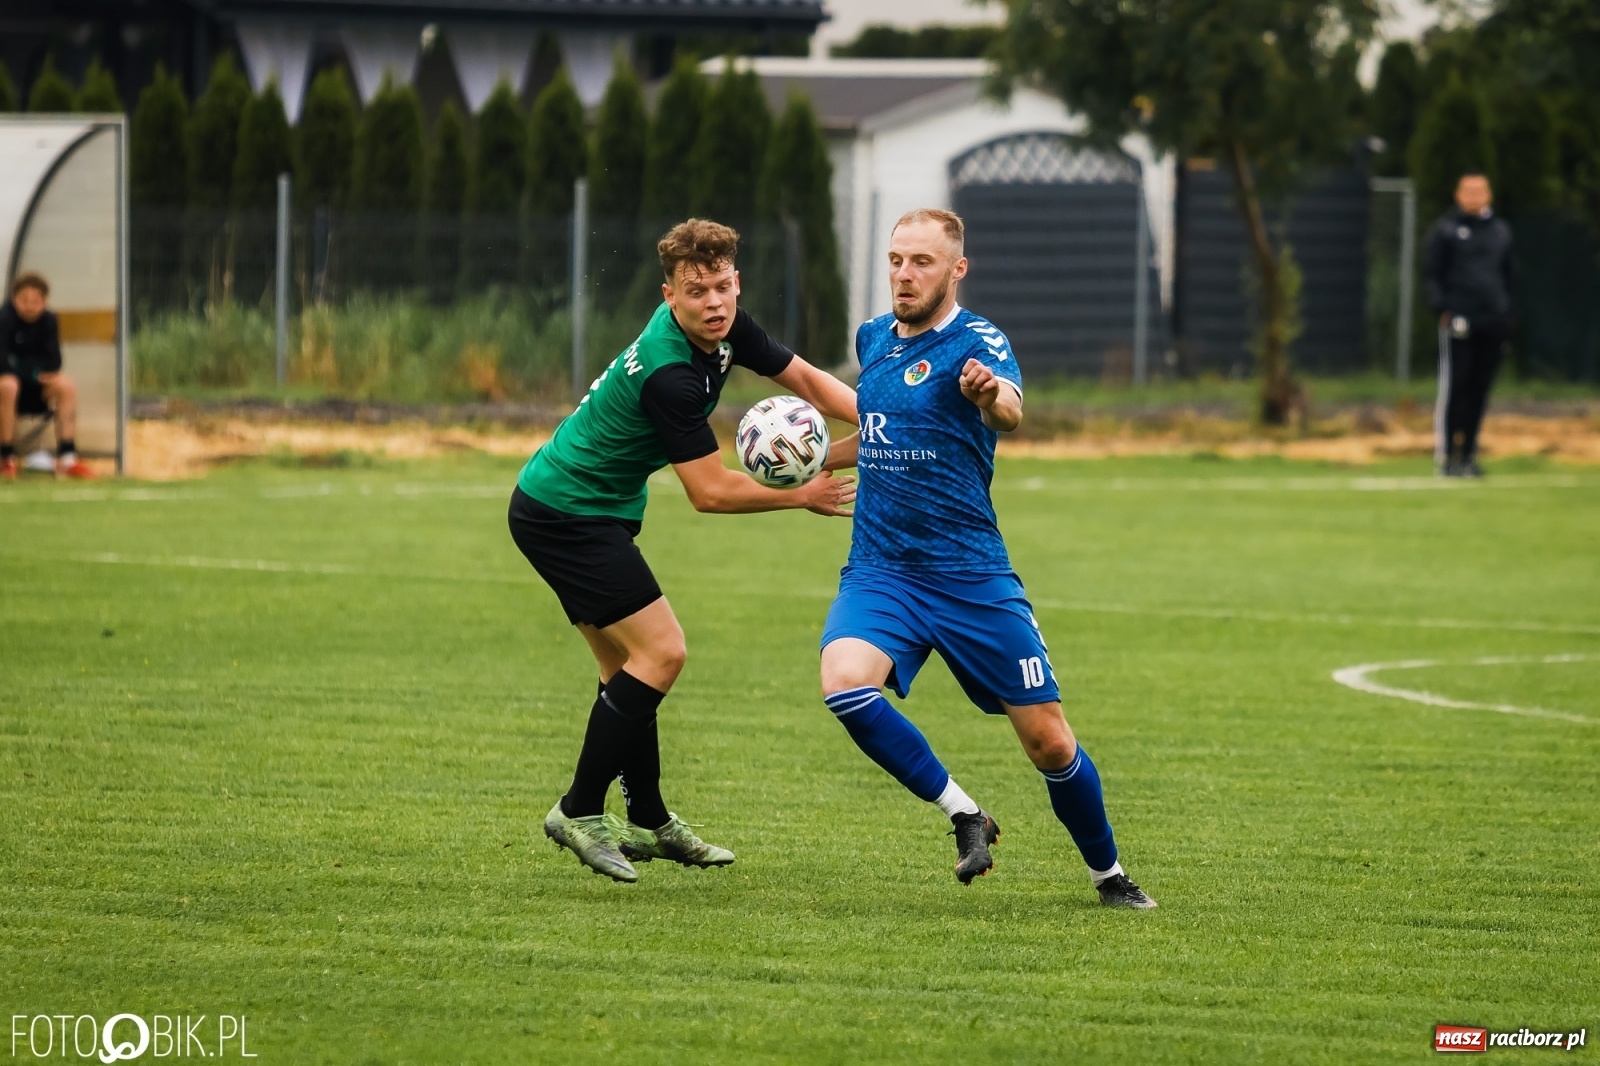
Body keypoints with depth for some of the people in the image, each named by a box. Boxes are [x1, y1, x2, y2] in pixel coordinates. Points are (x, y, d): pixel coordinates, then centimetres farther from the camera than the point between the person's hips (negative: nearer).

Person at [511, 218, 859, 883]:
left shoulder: (725, 330, -2)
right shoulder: (669, 373, -29)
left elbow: (803, 378, 12)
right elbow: (711, 493, -23)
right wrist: (802, 496, -11)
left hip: (562, 509, 10)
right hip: (567, 514, -10)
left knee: (627, 665, 16)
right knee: (660, 652, -13)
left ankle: (649, 823, 24)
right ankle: (580, 813, -7)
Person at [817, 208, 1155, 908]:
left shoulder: (977, 344, -11)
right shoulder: (873, 339, 9)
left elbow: (1010, 410, -36)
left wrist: (991, 396, -58)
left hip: (971, 577, -4)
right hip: (879, 569, 4)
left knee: (1050, 744, -1)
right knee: (844, 684, -27)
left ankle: (1108, 876, 25)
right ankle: (964, 816, -10)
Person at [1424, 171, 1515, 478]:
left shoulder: (1500, 230, 16)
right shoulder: (1445, 228, 3)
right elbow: (1432, 272, 0)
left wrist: (1506, 316, 15)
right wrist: (1442, 310, -12)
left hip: (1492, 321, 5)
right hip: (1458, 321, -5)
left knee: (1480, 388, 5)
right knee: (1454, 385, -8)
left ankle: (1468, 453, 11)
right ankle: (1446, 455, -5)